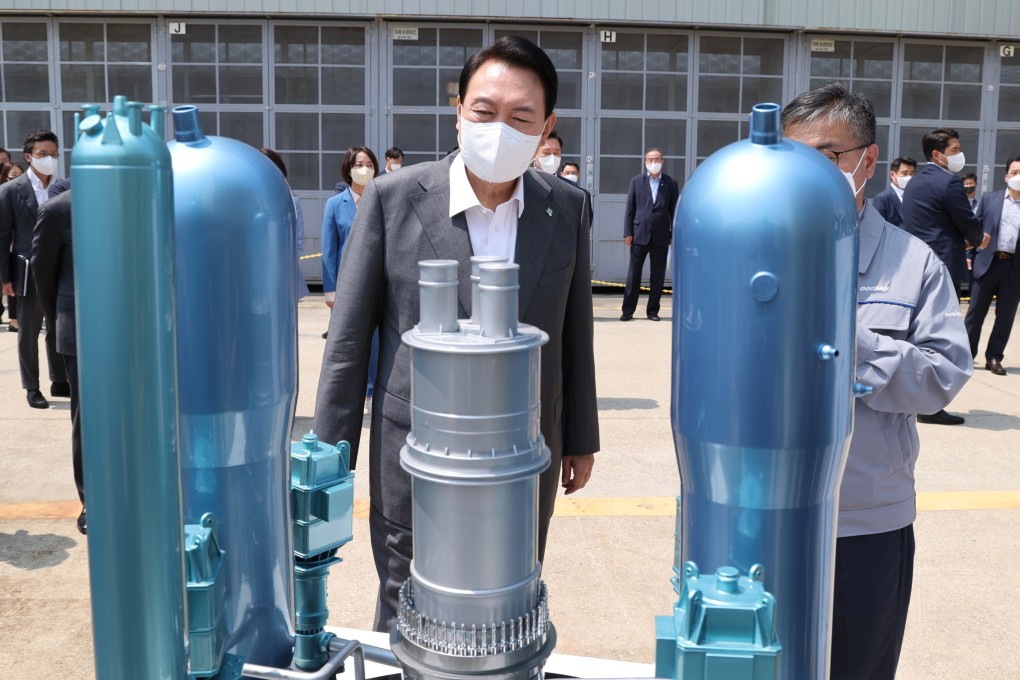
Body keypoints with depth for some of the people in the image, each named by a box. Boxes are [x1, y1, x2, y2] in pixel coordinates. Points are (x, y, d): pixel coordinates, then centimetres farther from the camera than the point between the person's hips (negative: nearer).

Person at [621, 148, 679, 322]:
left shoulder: (671, 183, 5)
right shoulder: (636, 181, 5)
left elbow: (674, 210, 5)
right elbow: (630, 208, 4)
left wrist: (674, 235, 0)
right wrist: (628, 232, -3)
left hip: (661, 237, 0)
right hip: (640, 235, 0)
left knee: (658, 276, 5)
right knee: (633, 274, 3)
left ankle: (653, 310, 13)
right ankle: (628, 310, 8)